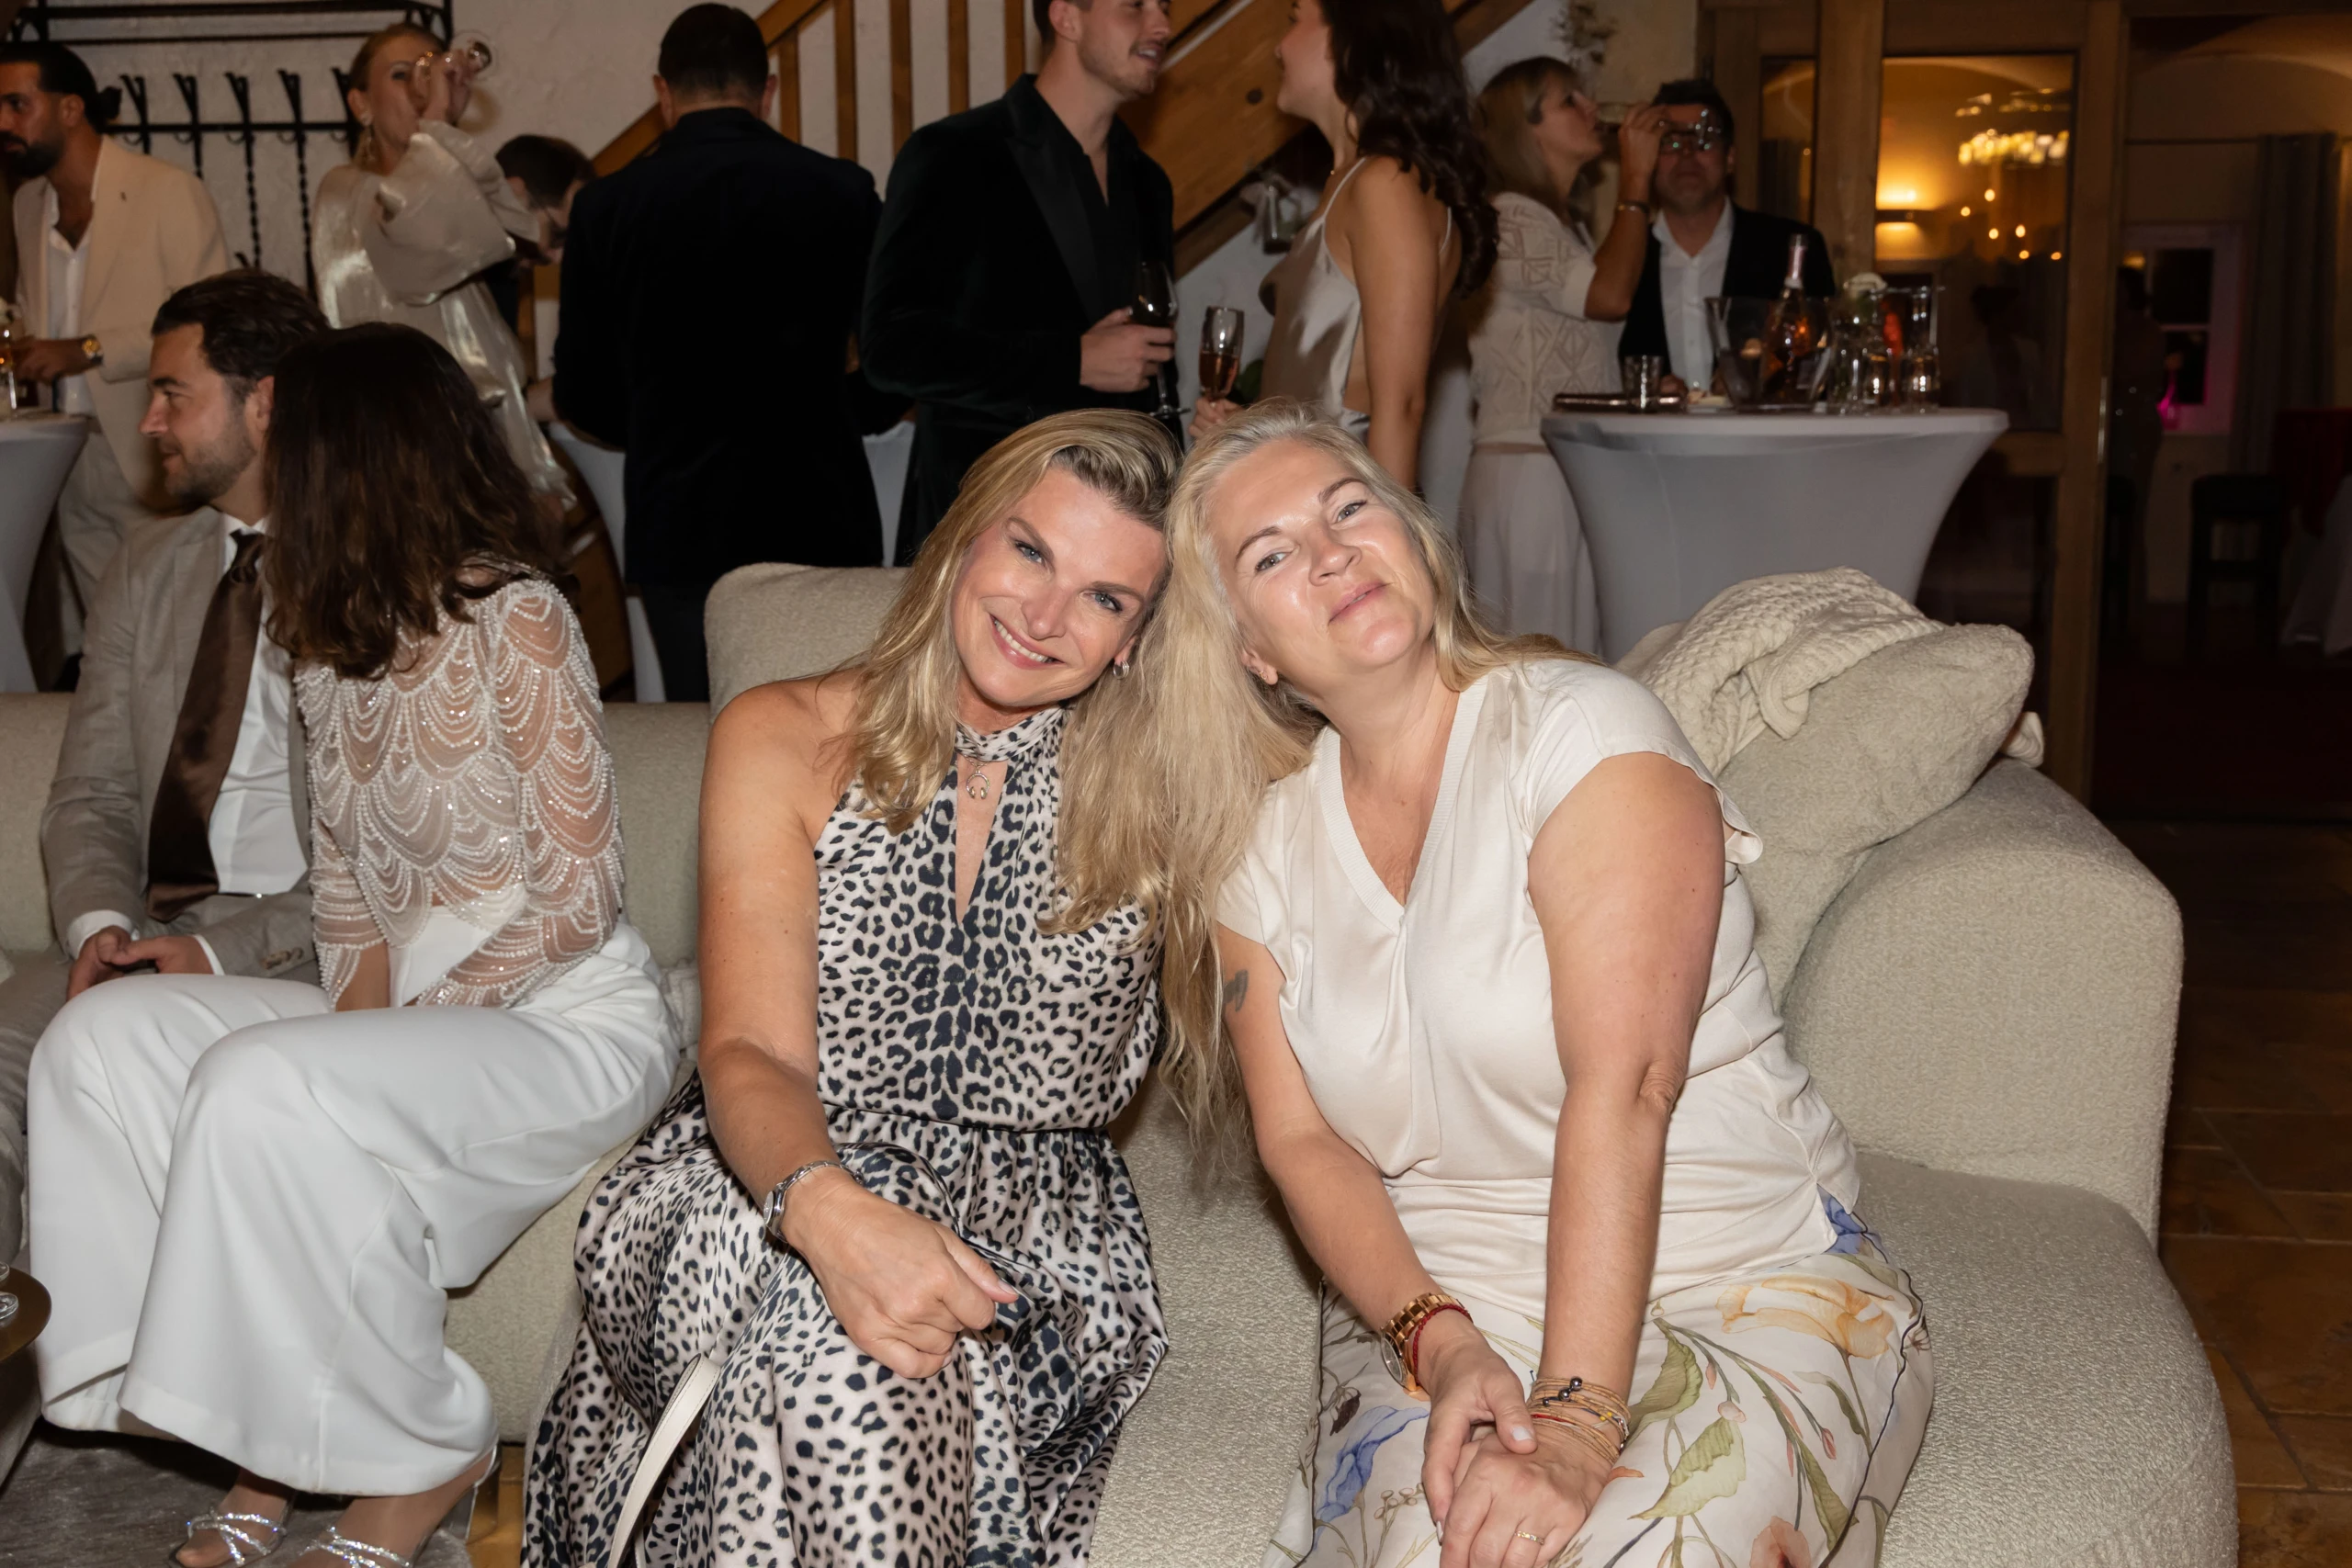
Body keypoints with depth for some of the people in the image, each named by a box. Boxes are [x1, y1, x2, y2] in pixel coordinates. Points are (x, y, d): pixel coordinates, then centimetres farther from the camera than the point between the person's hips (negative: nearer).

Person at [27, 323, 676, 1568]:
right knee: (100, 1035, -10)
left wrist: (396, 1014, -15)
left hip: (568, 1022, -8)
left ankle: (425, 1458, -9)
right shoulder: (334, 635, 12)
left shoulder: (513, 617, -13)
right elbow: (341, 865, 16)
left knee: (261, 1087, -30)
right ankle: (269, 1445, -7)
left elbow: (576, 899, -15)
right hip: (398, 1004, 8)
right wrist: (359, 986, -3)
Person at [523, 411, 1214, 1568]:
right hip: (762, 1183, 0)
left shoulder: (1155, 791, 6)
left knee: (853, 1357, -33)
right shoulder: (786, 741, 1)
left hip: (1025, 1223, 1)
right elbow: (750, 1052, -12)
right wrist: (826, 1208, -32)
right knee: (822, 1334, -35)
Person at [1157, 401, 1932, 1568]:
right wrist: (1440, 1343, -17)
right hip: (1441, 1304, 3)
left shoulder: (1581, 731, -11)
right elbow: (1301, 1140, 1)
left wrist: (1575, 1424, -27)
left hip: (1749, 1286, -2)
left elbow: (1621, 1091, -20)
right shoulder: (1260, 846, 4)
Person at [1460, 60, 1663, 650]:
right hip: (1530, 471, -10)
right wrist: (1636, 178, -10)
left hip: (1569, 471, 10)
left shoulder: (1564, 225, 22)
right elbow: (1609, 293, -19)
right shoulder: (1510, 216, -8)